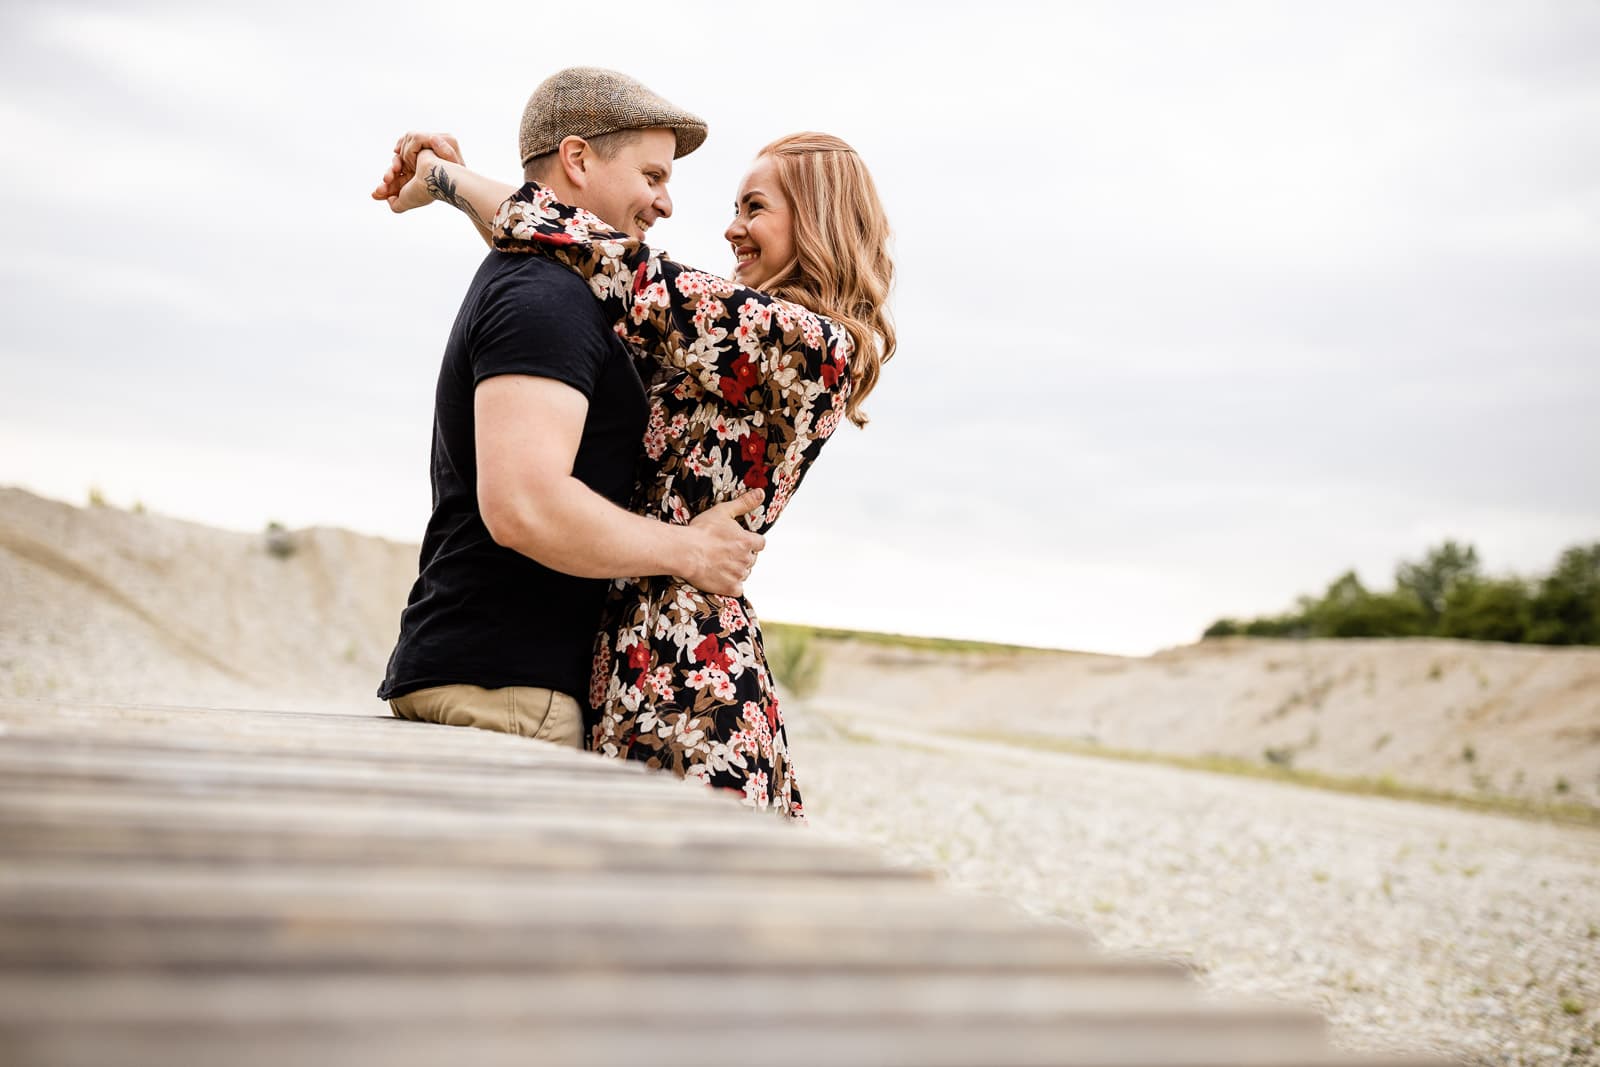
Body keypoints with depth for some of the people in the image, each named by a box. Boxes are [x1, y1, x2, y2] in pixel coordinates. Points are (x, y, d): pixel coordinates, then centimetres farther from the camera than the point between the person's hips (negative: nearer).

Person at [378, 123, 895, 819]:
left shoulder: (810, 343, -9)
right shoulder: (753, 338, 19)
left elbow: (624, 274, -13)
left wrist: (446, 180, -2)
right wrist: (458, 179, 15)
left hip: (679, 667, -9)